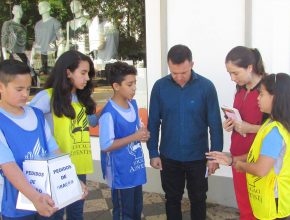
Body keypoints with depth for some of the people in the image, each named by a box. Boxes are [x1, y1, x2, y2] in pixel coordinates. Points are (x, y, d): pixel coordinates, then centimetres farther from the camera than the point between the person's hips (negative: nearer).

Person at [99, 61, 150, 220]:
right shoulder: (109, 113, -22)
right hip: (121, 173, -7)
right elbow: (106, 146, -23)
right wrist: (135, 137, -22)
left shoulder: (133, 104, 2)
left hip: (136, 168, 8)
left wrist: (143, 133, -7)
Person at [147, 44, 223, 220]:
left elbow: (215, 124, -7)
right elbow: (153, 123, -2)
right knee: (172, 199, 18)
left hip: (198, 157, -1)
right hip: (169, 157, 1)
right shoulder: (160, 87, -8)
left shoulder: (206, 87, -12)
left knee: (198, 199, 17)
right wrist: (153, 153, -2)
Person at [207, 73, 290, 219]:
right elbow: (260, 155, 12)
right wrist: (231, 160, 4)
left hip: (271, 203, -9)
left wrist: (240, 164, -11)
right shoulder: (272, 125, 5)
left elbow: (261, 169, -30)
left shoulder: (274, 132, -27)